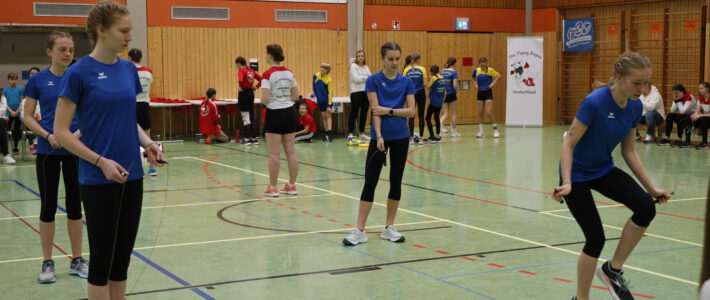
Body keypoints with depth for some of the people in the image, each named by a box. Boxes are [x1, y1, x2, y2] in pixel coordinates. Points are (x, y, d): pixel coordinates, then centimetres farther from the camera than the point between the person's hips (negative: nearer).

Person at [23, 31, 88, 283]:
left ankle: (77, 260, 19)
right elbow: (28, 117, 0)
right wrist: (48, 135, -16)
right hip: (48, 151, -1)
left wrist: (81, 132, -16)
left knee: (75, 205, 8)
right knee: (48, 206, 5)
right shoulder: (38, 80, -3)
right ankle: (47, 263, 15)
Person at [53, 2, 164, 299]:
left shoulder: (129, 69, 8)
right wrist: (101, 161, -20)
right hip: (98, 181, -6)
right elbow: (61, 132, -11)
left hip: (131, 176, 6)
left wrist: (147, 143, -1)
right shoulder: (79, 72, -11)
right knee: (102, 259, 2)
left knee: (122, 257, 12)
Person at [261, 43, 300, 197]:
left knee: (274, 154, -1)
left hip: (275, 114, -6)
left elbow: (265, 99, -19)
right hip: (289, 112, 6)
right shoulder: (289, 72, 5)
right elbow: (295, 96, 10)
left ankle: (272, 188, 5)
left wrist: (262, 99, 2)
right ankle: (291, 186, 14)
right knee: (291, 151, 8)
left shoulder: (268, 75, -13)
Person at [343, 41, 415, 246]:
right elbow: (375, 111, -10)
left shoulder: (406, 82, 4)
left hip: (401, 137, 3)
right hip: (380, 136, -3)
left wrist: (389, 110, -13)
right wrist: (379, 137, -19)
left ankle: (389, 228, 16)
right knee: (370, 182, -4)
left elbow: (411, 111, -2)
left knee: (396, 181, 6)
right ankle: (359, 231, -2)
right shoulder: (374, 80, -4)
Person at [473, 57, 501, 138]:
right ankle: (480, 131, 14)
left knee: (489, 113, -11)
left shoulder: (490, 70, -9)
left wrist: (493, 83, -12)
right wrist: (475, 84, 6)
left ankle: (495, 129, 4)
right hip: (480, 92, 4)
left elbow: (498, 75, -3)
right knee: (480, 113, 6)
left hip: (488, 92, -4)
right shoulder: (476, 70, 2)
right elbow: (473, 78, 22)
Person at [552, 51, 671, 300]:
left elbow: (629, 151, 5)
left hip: (603, 170, 6)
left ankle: (613, 269, 1)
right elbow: (568, 144, -21)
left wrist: (651, 188, 3)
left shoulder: (636, 107, -6)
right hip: (577, 173, -6)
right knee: (596, 238, -7)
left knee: (646, 207, -18)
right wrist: (566, 183, -32)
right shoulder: (594, 102, -27)